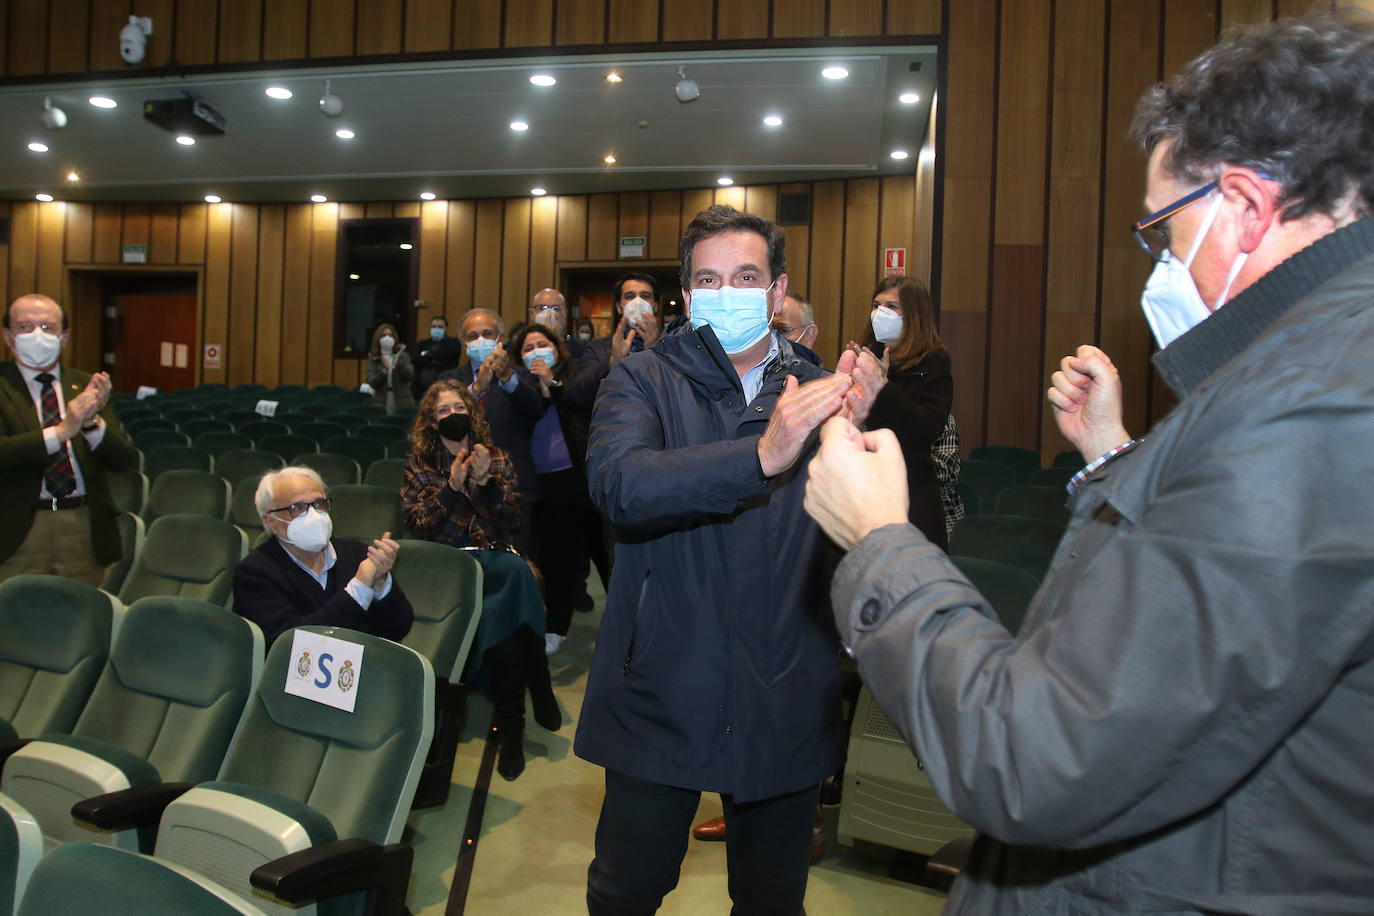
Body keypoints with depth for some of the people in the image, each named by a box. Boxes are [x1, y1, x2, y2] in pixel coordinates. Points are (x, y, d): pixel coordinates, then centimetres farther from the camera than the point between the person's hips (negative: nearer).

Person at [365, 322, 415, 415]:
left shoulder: (403, 356, 10)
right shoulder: (373, 359, 8)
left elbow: (410, 377, -1)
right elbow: (372, 383, -2)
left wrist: (399, 363, -14)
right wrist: (384, 370, -17)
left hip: (402, 403, 0)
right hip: (381, 403, 0)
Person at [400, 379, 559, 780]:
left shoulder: (496, 460, 16)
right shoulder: (419, 466, 14)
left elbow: (511, 522, 5)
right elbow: (418, 526, 1)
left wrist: (487, 482, -10)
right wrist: (452, 487, -11)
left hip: (493, 559, 2)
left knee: (496, 612, -35)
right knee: (516, 572, -35)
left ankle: (510, 722, -22)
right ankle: (538, 689, -26)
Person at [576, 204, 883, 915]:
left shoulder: (823, 395, 4)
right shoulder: (643, 382, -2)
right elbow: (619, 485, -24)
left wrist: (860, 430, -27)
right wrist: (762, 455, -36)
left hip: (785, 711, 2)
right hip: (661, 695, -1)